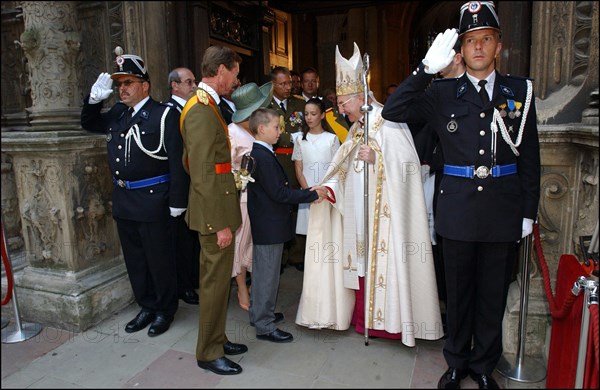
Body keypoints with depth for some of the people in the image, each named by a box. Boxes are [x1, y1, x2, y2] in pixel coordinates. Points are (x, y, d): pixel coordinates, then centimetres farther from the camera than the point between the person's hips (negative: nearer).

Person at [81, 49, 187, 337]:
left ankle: (165, 310, 24)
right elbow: (89, 124, 24)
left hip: (151, 200, -7)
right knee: (134, 258, 16)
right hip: (123, 200, 7)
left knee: (158, 258, 6)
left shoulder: (164, 115, -10)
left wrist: (177, 201, -16)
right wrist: (95, 97, 5)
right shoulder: (117, 113, 10)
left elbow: (177, 161, -13)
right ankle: (147, 306, 32)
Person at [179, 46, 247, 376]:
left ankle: (217, 339, 35)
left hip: (216, 207, 10)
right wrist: (220, 223, -21)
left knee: (217, 278, 19)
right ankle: (208, 353, 21)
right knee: (215, 281, 3)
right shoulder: (202, 112, -19)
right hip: (214, 212, -10)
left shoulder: (205, 105, 12)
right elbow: (204, 176, -23)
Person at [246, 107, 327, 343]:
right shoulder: (263, 156, -22)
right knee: (267, 275, 1)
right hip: (269, 226, -10)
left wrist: (307, 192, 6)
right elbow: (279, 193, -23)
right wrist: (312, 194, -16)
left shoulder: (257, 153, 10)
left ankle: (258, 313, 36)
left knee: (261, 271, 21)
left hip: (263, 224, 10)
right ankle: (265, 326, 14)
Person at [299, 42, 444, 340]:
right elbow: (346, 167, 12)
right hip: (360, 210, 8)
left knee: (384, 259, -2)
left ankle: (389, 320, 12)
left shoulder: (388, 123, -10)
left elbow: (406, 162, -16)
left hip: (385, 210, -8)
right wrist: (328, 188, -2)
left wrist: (376, 158, -26)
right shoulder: (358, 128, 15)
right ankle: (366, 316, 23)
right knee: (363, 259, 11)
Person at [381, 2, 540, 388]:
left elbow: (530, 157, 6)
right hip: (458, 208, -1)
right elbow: (392, 111, -11)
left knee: (493, 294, 13)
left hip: (503, 210, 1)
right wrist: (427, 68, -19)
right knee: (458, 291, 13)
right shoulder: (444, 93, 1)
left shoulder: (520, 91, 5)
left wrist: (528, 211, 4)